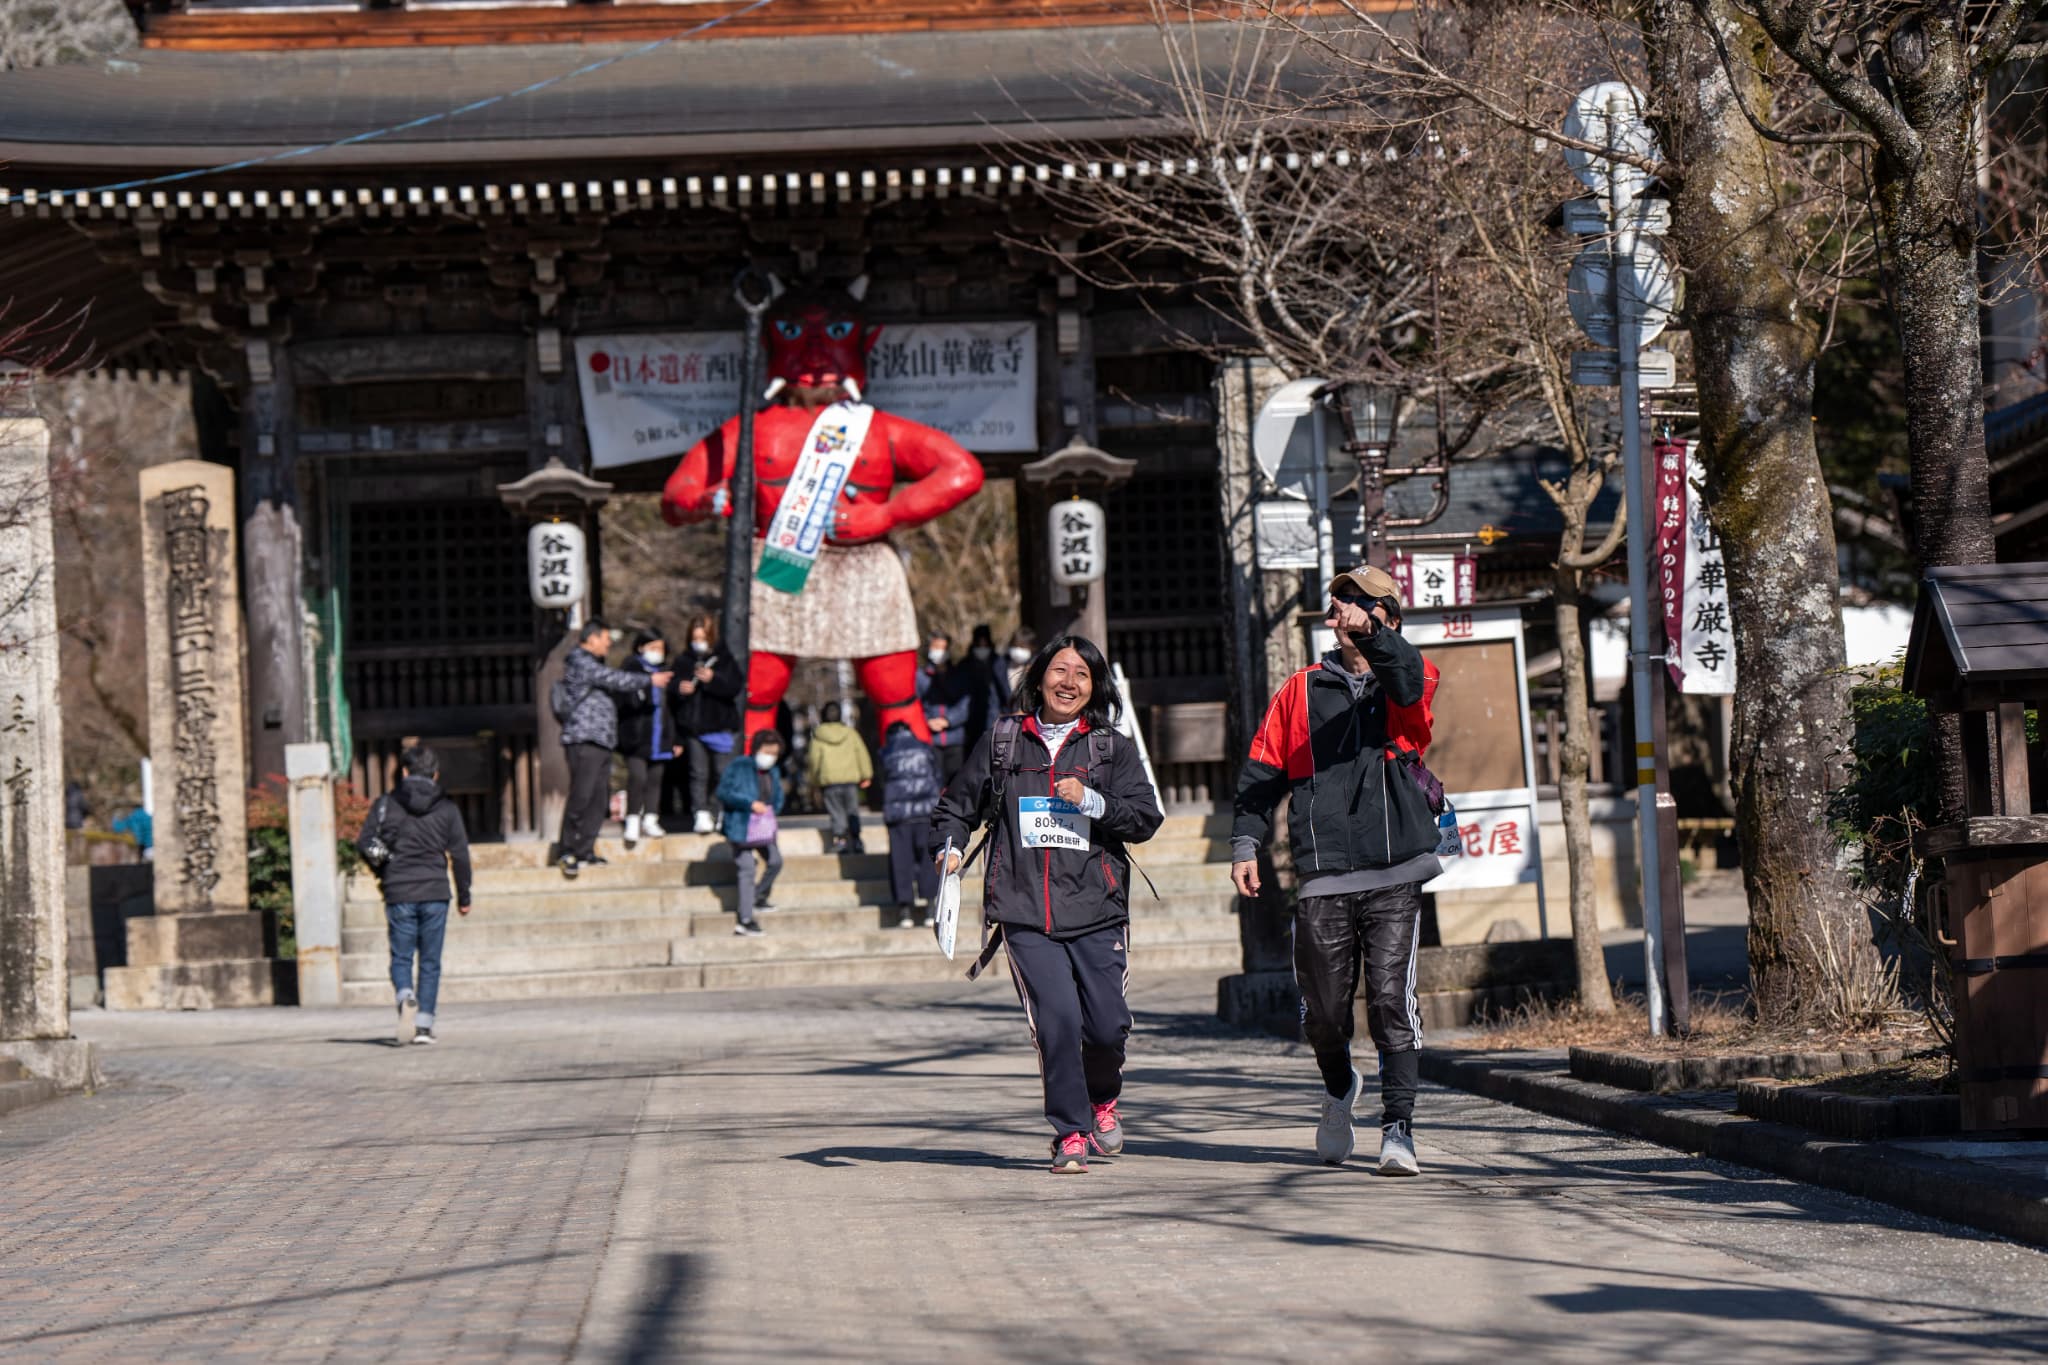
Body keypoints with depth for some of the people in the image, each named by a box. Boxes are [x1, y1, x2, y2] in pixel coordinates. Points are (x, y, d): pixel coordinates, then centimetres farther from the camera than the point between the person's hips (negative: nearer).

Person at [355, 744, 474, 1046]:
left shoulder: (385, 804, 0)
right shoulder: (446, 808, 3)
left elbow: (364, 844, -1)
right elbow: (460, 854, 3)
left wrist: (382, 871, 18)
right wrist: (464, 896, 12)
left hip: (399, 894, -1)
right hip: (435, 894, 1)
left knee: (401, 957, 6)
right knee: (430, 961, 9)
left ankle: (406, 998, -23)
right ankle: (424, 1024, 5)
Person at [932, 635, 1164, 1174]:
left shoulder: (1112, 747, 11)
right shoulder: (1002, 741, 12)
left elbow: (1146, 817, 4)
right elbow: (958, 804, 20)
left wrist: (1091, 801, -10)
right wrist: (949, 846, 2)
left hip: (1096, 911, 1)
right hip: (1024, 912, 0)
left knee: (1107, 1024, -5)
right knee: (1056, 1022, -13)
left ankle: (1102, 1099, 28)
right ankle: (1070, 1133, 0)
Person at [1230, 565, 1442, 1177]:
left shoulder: (1410, 682, 8)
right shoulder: (1301, 691, 13)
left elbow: (1408, 683, -18)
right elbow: (1262, 773, 14)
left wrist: (1375, 635, -37)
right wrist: (1246, 843, 1)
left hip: (1395, 876, -2)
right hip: (1323, 879, 2)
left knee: (1392, 1001, -10)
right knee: (1323, 1011, 4)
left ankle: (1397, 1128, -5)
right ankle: (1340, 1088, 35)